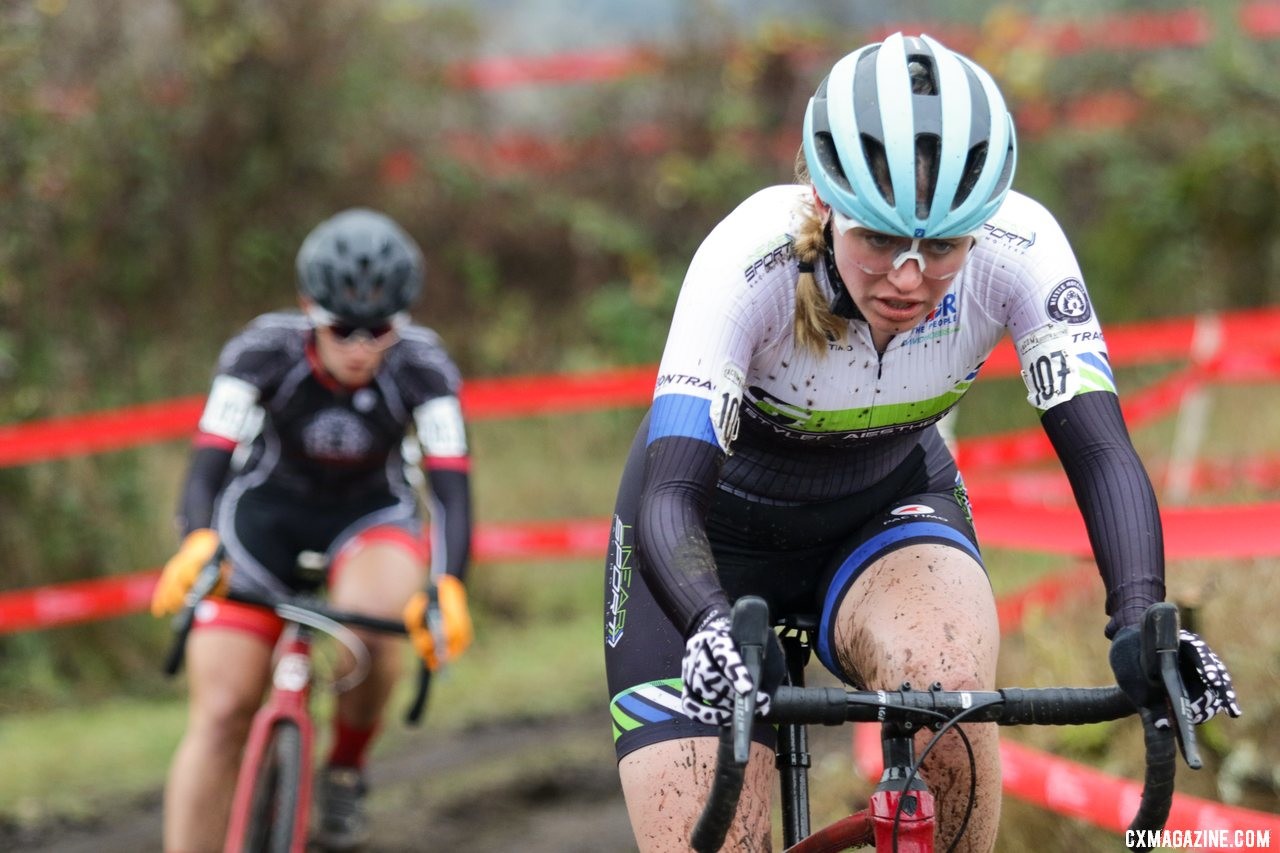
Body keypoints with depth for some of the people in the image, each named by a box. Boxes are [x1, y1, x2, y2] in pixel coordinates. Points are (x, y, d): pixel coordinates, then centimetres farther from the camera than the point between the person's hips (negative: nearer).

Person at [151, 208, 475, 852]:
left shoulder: (420, 366, -24)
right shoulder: (263, 351, -25)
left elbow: (450, 485, -31)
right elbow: (210, 461, -32)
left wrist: (447, 587, -49)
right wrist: (197, 543, -53)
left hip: (369, 515, 0)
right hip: (266, 513, 1)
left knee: (372, 623, -34)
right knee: (220, 716, -10)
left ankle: (346, 770, -7)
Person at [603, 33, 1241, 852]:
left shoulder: (1018, 249, -27)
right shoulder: (749, 264, -34)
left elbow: (1099, 448, -30)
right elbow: (668, 495, -39)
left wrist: (1141, 621, -47)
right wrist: (713, 630, -59)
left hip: (888, 505, 1)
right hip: (718, 529, -1)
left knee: (951, 685, -34)